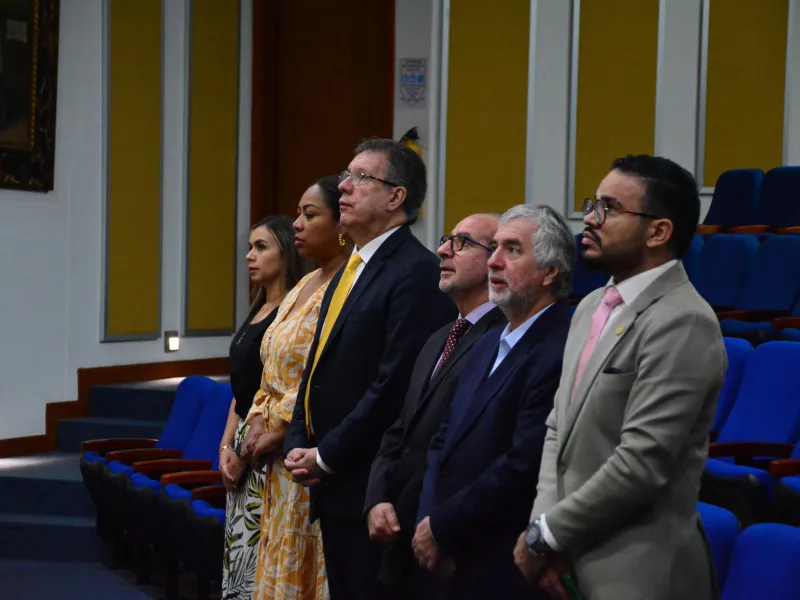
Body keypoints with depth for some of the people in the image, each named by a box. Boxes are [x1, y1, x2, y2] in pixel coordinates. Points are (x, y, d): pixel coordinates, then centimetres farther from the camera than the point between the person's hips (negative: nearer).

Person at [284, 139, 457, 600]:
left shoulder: (417, 272, -15)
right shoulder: (352, 268, 15)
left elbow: (394, 385, -21)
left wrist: (325, 457, -14)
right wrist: (299, 445, 6)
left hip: (372, 488, -9)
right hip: (331, 483, 9)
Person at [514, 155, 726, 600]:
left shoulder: (682, 323, -17)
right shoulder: (593, 306, 11)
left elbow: (640, 463, -22)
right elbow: (559, 427, 11)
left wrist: (546, 535, -12)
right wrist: (541, 527, -4)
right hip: (573, 560, 7)